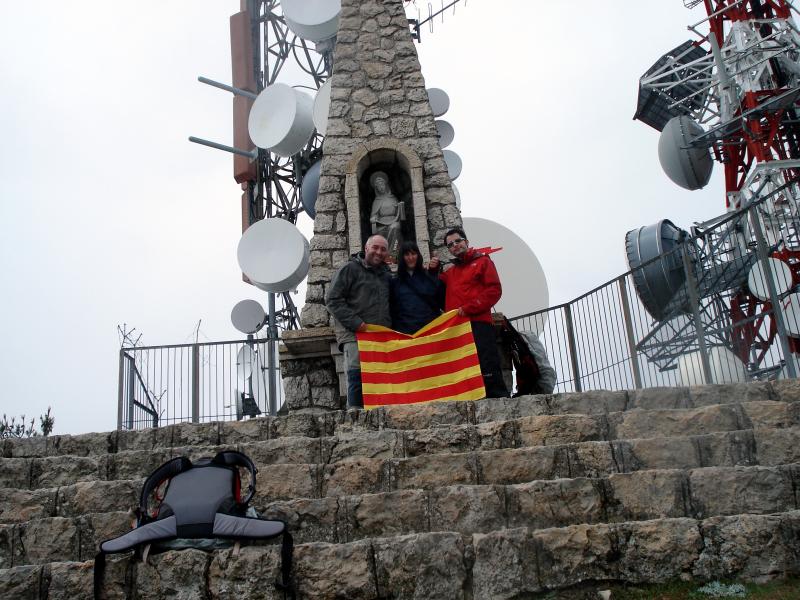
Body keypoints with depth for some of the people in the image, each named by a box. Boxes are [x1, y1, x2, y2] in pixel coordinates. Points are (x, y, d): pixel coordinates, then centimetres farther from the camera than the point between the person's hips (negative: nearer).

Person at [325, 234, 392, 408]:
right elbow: (332, 299, -6)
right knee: (357, 379, -14)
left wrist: (388, 328, 13)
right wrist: (355, 323, -14)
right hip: (355, 336, -6)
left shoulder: (385, 274, 22)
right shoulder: (350, 268, 2)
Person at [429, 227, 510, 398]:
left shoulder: (482, 261, 10)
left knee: (488, 373, -14)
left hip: (478, 325, -6)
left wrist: (469, 308, -12)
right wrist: (433, 270, 16)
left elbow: (494, 290, -3)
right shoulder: (450, 272, 27)